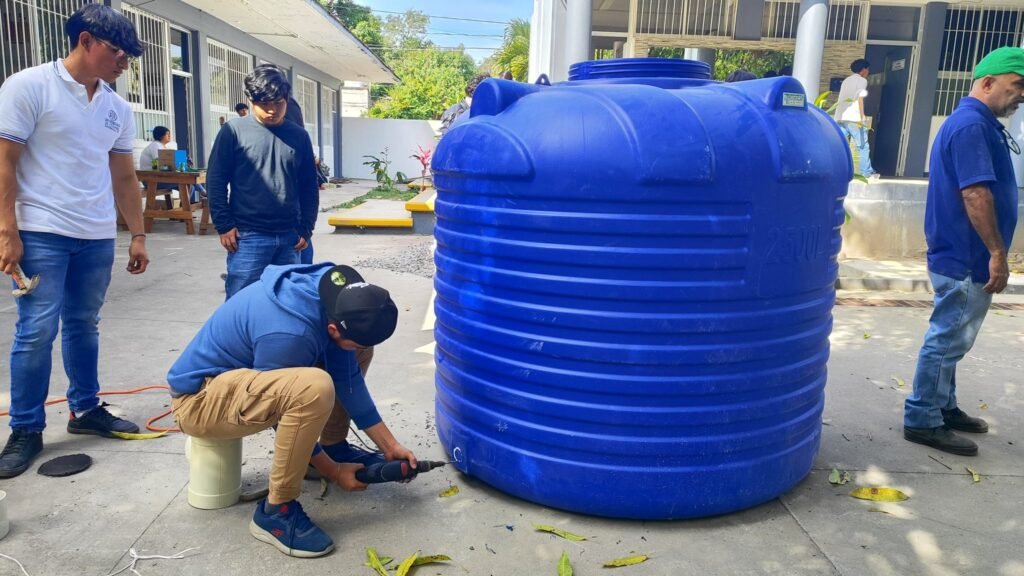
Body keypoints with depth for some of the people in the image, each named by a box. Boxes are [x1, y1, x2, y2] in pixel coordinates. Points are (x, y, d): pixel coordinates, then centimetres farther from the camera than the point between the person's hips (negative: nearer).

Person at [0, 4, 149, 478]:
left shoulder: (117, 108, 10)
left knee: (83, 326, 13)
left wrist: (137, 234, 12)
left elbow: (124, 177, 15)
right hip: (42, 232, -5)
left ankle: (85, 409, 25)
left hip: (98, 237, 5)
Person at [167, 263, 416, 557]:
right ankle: (276, 511, -18)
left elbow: (348, 377, -4)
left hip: (244, 369, 9)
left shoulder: (335, 295, -11)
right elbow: (297, 408, -22)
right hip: (199, 399, -8)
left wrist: (390, 446, -2)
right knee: (314, 388, -35)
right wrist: (334, 473, -10)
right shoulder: (289, 333, -35)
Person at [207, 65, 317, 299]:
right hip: (248, 236, -3)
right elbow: (216, 180, -1)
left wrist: (306, 228, 7)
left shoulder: (299, 136, 8)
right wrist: (224, 225, -6)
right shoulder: (234, 130, -2)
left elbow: (309, 187, 12)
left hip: (289, 237, 4)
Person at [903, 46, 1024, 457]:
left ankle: (943, 408, 29)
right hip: (965, 258, -11)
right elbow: (976, 194, -25)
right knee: (947, 340, -3)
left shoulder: (978, 123, 16)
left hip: (962, 255, 11)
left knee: (950, 339, 17)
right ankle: (921, 420, 7)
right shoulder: (972, 125, -18)